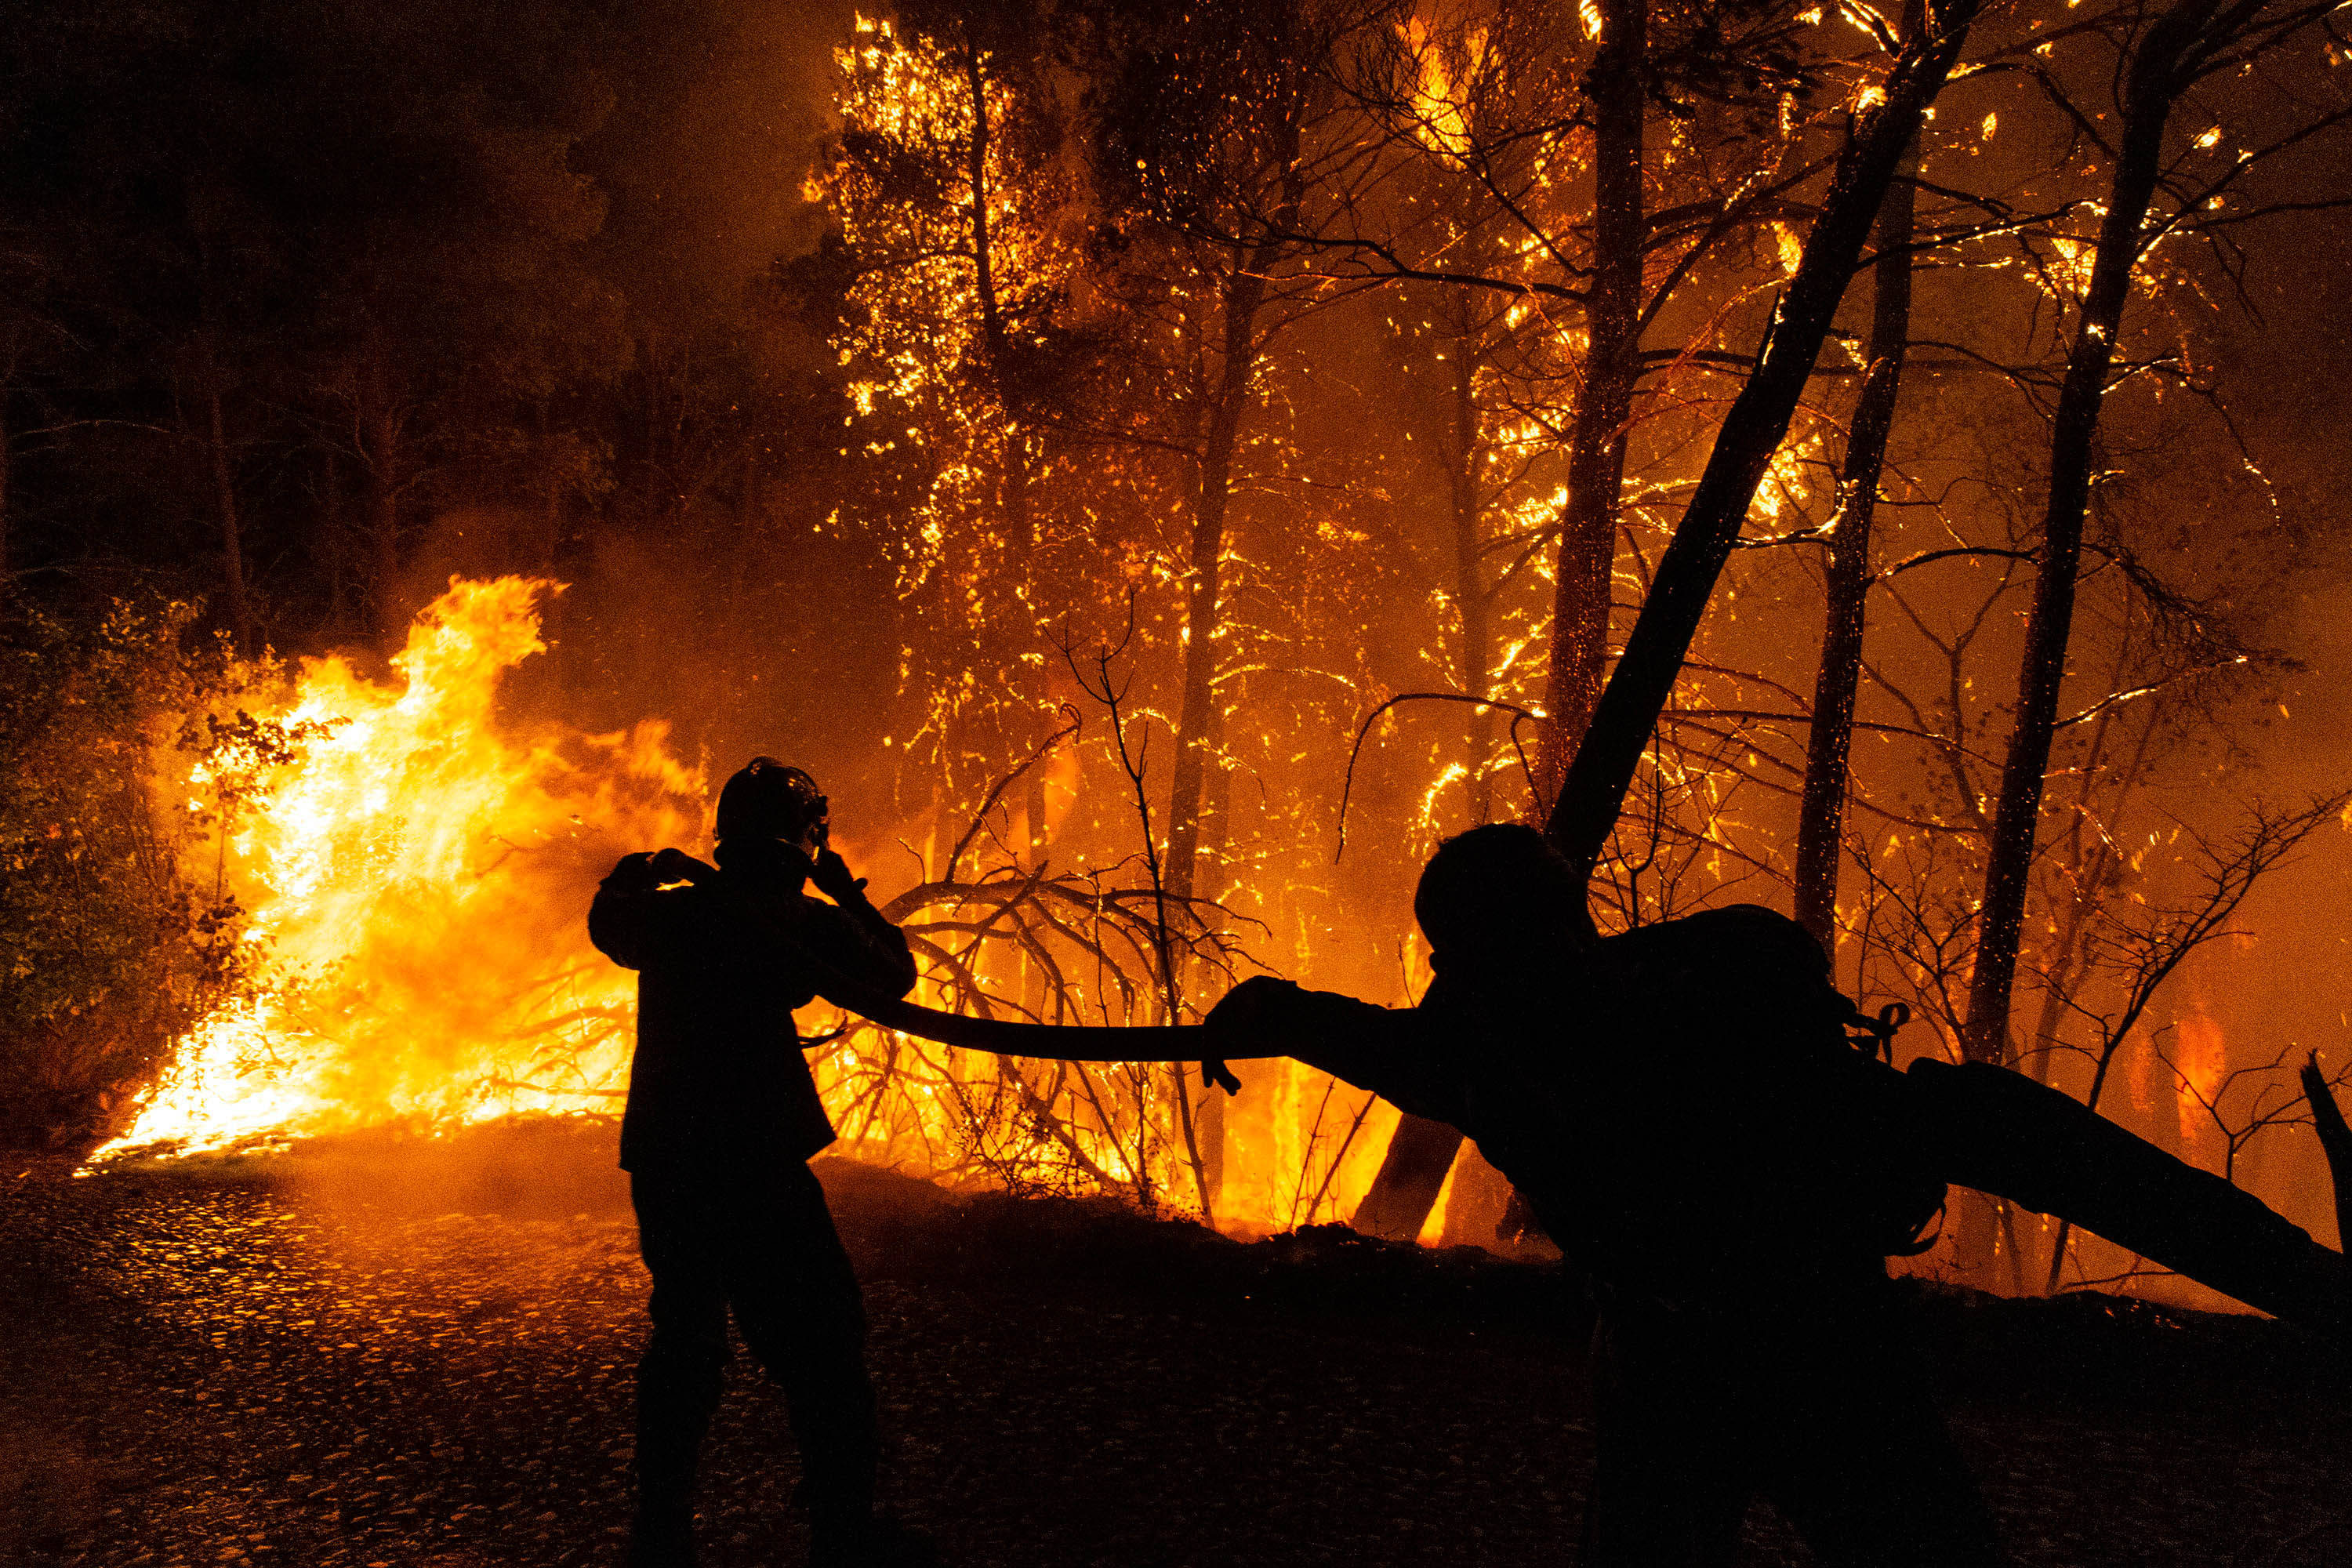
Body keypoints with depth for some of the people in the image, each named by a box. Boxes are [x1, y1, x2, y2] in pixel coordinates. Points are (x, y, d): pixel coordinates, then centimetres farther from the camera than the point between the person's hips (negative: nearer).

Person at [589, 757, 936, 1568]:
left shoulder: (669, 910, 6)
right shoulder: (797, 920, -9)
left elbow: (608, 920, 28)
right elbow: (892, 973, 3)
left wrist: (648, 870, 43)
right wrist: (846, 893, 12)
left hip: (662, 1165, 7)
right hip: (754, 1167, -6)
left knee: (683, 1339, 20)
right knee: (821, 1348, 4)